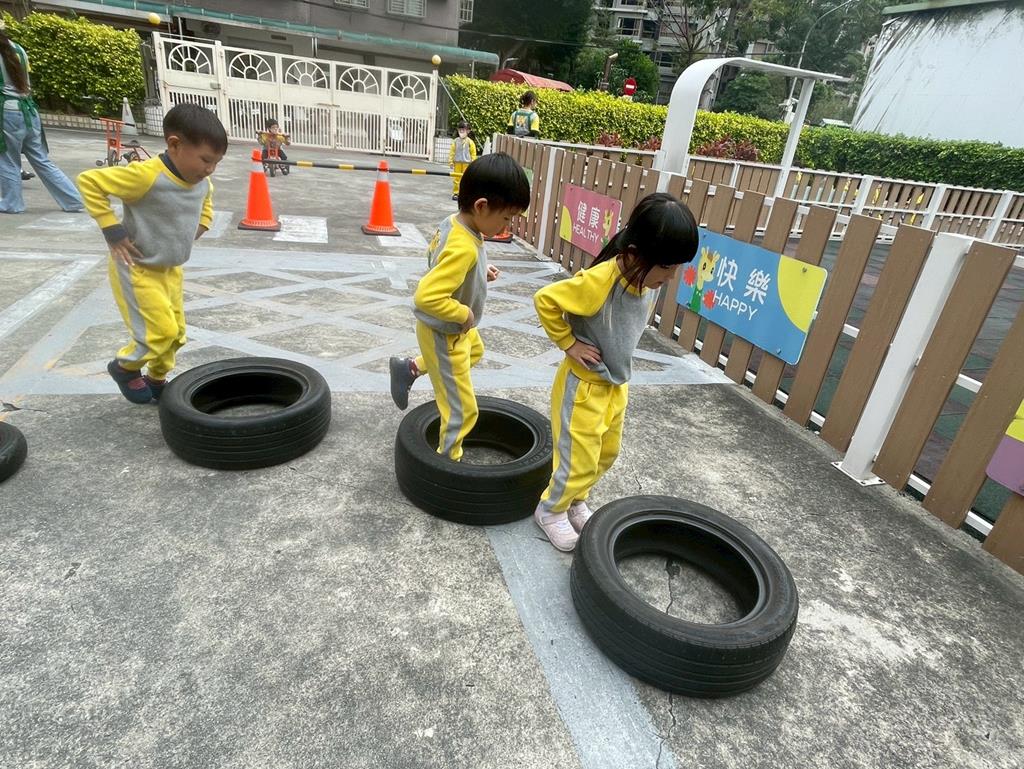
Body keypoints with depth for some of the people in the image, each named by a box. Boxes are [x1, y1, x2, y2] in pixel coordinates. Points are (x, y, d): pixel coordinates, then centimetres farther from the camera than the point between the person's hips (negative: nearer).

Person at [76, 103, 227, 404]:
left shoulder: (202, 182, -4)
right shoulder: (146, 175, -27)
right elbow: (88, 182, -21)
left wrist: (196, 231, 8)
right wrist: (112, 231, -21)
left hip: (171, 269, 7)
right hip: (137, 268, -7)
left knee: (176, 332, 12)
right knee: (161, 331, -9)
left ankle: (156, 380, 34)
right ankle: (124, 367, 20)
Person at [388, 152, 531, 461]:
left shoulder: (454, 222, -8)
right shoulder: (464, 249, -36)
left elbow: (434, 255, 11)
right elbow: (426, 297, -41)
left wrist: (479, 273, 1)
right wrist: (465, 313, -25)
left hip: (457, 329, 9)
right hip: (445, 334, -9)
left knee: (475, 350, 39)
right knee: (461, 409, 6)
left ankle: (409, 368, 41)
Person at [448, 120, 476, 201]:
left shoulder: (470, 142, 0)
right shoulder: (456, 141, 5)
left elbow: (473, 153, 1)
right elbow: (452, 152, 8)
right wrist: (451, 162, 4)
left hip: (466, 163, -2)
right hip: (457, 163, 2)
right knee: (456, 179, 3)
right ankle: (455, 193, 11)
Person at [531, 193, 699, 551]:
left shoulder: (650, 282, -6)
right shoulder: (598, 281, -30)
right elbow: (544, 300, -24)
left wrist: (617, 367, 10)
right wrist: (568, 343, -18)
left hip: (617, 385, 8)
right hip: (583, 385, -8)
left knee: (606, 454, 22)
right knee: (579, 463, 4)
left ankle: (575, 501, 45)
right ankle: (550, 510, 31)